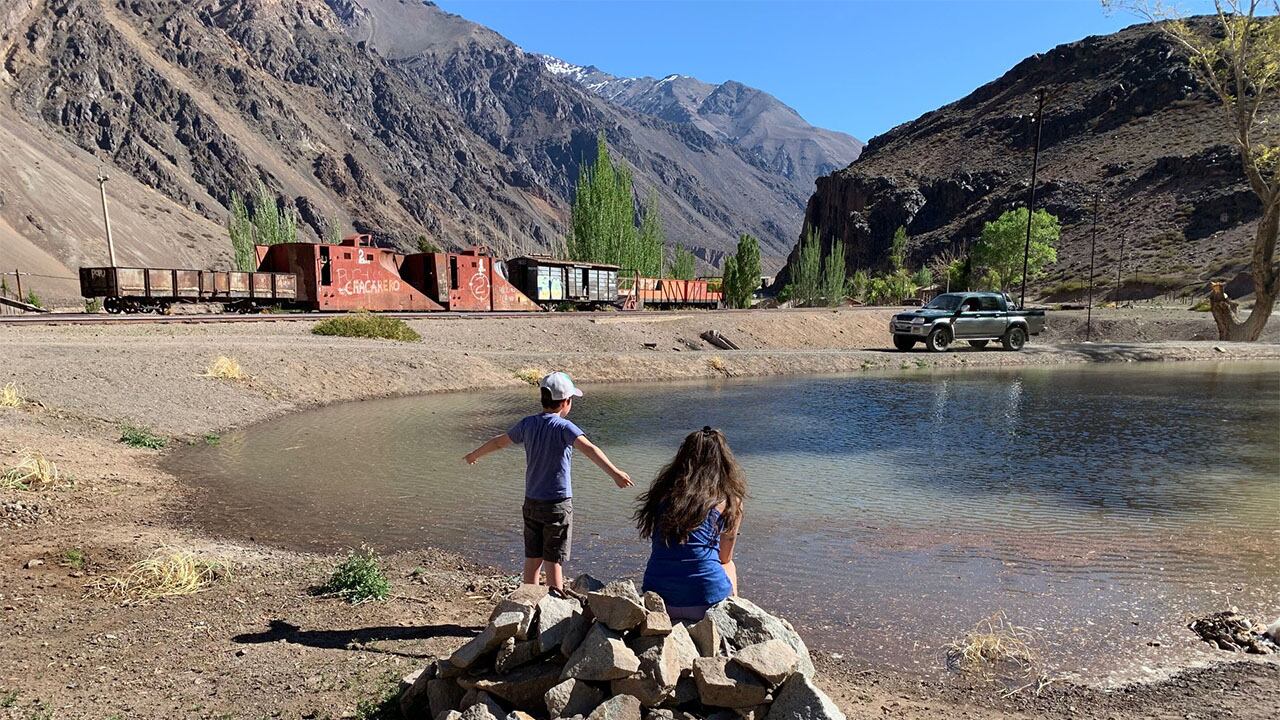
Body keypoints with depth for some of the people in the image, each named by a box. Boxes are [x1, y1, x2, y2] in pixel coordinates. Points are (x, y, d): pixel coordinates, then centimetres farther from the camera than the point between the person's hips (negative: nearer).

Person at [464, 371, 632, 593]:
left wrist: (474, 455, 37)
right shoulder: (563, 427, -15)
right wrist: (614, 472, -43)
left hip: (531, 503, 6)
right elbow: (588, 448, -32)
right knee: (554, 562, 1)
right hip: (557, 504, -5)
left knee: (532, 560, 14)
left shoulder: (528, 424, 4)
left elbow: (498, 442, 19)